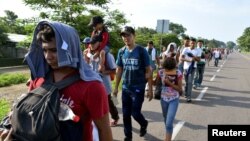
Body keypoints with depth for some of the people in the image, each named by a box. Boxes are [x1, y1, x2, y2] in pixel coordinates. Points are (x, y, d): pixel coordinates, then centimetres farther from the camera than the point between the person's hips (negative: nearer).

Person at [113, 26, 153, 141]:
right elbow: (119, 70, 8)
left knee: (135, 113, 2)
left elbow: (148, 71, -8)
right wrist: (116, 87, 9)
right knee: (126, 114, 10)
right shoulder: (121, 52, 1)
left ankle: (144, 124, 36)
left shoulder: (141, 51, -10)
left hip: (138, 89, -4)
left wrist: (150, 89, -9)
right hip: (125, 88, 4)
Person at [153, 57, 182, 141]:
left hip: (174, 100, -3)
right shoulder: (161, 72, -10)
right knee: (166, 120, 21)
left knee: (169, 123, -11)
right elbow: (155, 82, 4)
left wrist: (169, 83, -26)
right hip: (164, 99, 4)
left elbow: (180, 89, -15)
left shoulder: (178, 73, -17)